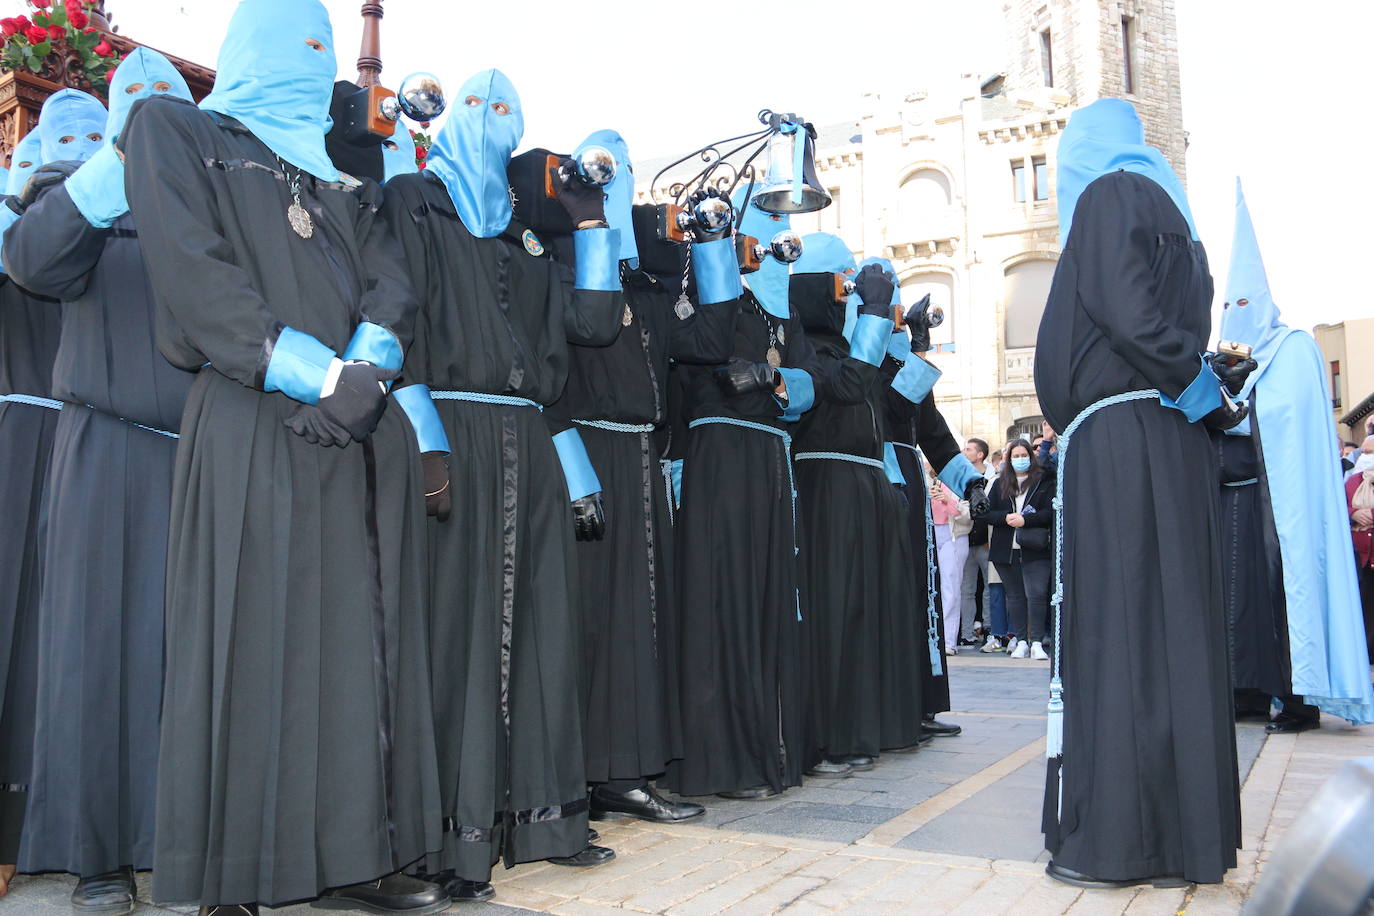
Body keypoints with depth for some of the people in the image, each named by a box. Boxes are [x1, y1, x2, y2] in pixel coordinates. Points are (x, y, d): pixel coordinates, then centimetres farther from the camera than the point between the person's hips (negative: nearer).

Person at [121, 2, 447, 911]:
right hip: (253, 428, -5)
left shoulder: (347, 172, 25)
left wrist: (364, 375, -10)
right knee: (255, 638, -6)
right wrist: (321, 377, -14)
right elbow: (196, 276, -5)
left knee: (360, 637, 3)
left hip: (361, 435, 5)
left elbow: (391, 282, 10)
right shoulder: (177, 131, 10)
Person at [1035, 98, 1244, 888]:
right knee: (1177, 624, 5)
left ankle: (1114, 838, -5)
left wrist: (1208, 396, -7)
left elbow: (1125, 310, -13)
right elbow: (1189, 327, 19)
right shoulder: (1171, 208, 24)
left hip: (1115, 437, -8)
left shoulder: (1108, 195, 0)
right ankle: (1188, 834, 9)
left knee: (1114, 625, -8)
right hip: (1178, 442, 8)